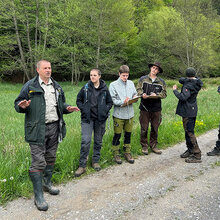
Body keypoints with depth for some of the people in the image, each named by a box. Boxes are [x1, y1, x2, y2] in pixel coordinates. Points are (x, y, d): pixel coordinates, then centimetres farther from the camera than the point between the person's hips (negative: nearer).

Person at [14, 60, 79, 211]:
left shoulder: (56, 86, 14)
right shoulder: (30, 86, -3)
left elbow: (61, 104, 24)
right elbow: (18, 104, 1)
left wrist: (67, 108, 2)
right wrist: (22, 106, -22)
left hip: (54, 127, 6)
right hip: (37, 129, -6)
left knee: (51, 158, 17)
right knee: (38, 162, -5)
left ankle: (47, 184, 37)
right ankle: (38, 196, 7)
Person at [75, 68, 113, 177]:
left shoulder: (104, 89, 1)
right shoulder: (86, 88, 0)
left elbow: (110, 102, 11)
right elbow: (78, 100, 10)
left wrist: (105, 111, -4)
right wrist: (83, 109, -4)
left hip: (100, 119, 2)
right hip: (87, 119, -2)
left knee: (98, 141, 11)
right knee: (85, 141, -9)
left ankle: (95, 161, 29)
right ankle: (82, 166, 1)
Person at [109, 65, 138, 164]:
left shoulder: (131, 83, 9)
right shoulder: (113, 85, -6)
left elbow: (135, 94, 15)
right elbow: (112, 100, -11)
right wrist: (122, 102, -23)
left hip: (130, 114, 4)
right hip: (119, 114, -4)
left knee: (128, 134, 14)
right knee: (117, 135, 4)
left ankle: (127, 153, 27)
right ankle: (116, 154, 19)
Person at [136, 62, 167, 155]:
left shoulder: (161, 82, 11)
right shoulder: (143, 79, 6)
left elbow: (164, 94, 6)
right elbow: (138, 89, 4)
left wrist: (156, 95, -13)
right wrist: (142, 94, -17)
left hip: (156, 108, 2)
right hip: (145, 107, -2)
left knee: (155, 128, 9)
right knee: (144, 128, 2)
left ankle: (153, 146, 23)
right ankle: (144, 146, 15)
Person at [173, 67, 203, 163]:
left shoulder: (188, 85, -18)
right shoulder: (196, 82, 8)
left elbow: (183, 97, -27)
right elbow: (181, 80, 13)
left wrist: (175, 90, -15)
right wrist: (185, 80, -4)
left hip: (188, 112, -9)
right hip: (192, 110, 9)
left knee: (189, 132, -6)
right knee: (188, 131, 19)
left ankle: (197, 156, -4)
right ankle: (190, 150, 31)